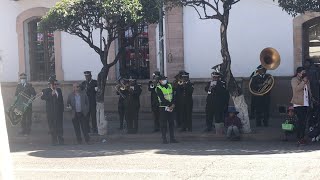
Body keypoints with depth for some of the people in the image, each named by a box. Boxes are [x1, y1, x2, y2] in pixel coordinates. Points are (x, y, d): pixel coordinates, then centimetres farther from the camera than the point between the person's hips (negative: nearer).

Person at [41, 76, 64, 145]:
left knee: (60, 126, 1)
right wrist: (51, 94, -22)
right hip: (51, 112, -3)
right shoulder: (46, 90, 3)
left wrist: (62, 108, 11)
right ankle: (54, 141, 1)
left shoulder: (59, 90, 15)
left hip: (59, 111, 3)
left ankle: (60, 140, 5)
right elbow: (43, 97, -13)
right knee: (52, 127, -4)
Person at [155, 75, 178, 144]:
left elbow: (173, 95, 8)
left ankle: (172, 138, 10)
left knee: (171, 123, 5)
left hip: (170, 107, 5)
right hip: (163, 107, -5)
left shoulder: (169, 86, 12)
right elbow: (162, 98, -14)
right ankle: (164, 139, 2)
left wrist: (173, 104, -7)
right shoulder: (158, 88, -6)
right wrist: (169, 105, -18)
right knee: (163, 123, -3)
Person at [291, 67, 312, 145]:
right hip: (298, 103, -7)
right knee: (300, 120, -13)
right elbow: (296, 89, -17)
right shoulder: (294, 80, -1)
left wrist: (310, 102, 16)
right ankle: (299, 138, -10)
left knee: (304, 121, 5)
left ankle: (302, 137, 11)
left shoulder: (307, 80, 20)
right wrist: (303, 81, -17)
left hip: (306, 103, 7)